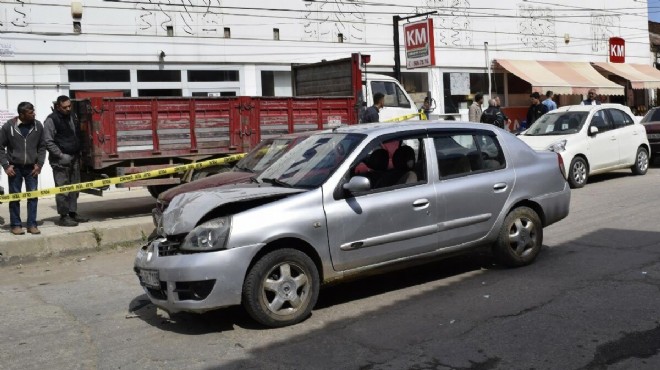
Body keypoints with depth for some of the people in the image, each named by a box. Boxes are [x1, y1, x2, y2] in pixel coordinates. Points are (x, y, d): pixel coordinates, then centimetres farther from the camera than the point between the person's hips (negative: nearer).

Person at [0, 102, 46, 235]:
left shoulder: (38, 126, -2)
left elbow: (42, 147, 6)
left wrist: (39, 164, -1)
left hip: (31, 167, 2)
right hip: (14, 167, -2)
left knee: (33, 196, 3)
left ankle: (32, 224, 10)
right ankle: (16, 225, 12)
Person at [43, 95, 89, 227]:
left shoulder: (73, 117, 14)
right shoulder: (51, 120, -9)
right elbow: (48, 141, -12)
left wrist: (79, 153, 13)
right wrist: (61, 155, -16)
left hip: (74, 158, 7)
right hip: (61, 160, -7)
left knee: (74, 188, 11)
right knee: (63, 189, -5)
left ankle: (73, 213, 20)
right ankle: (64, 217, -1)